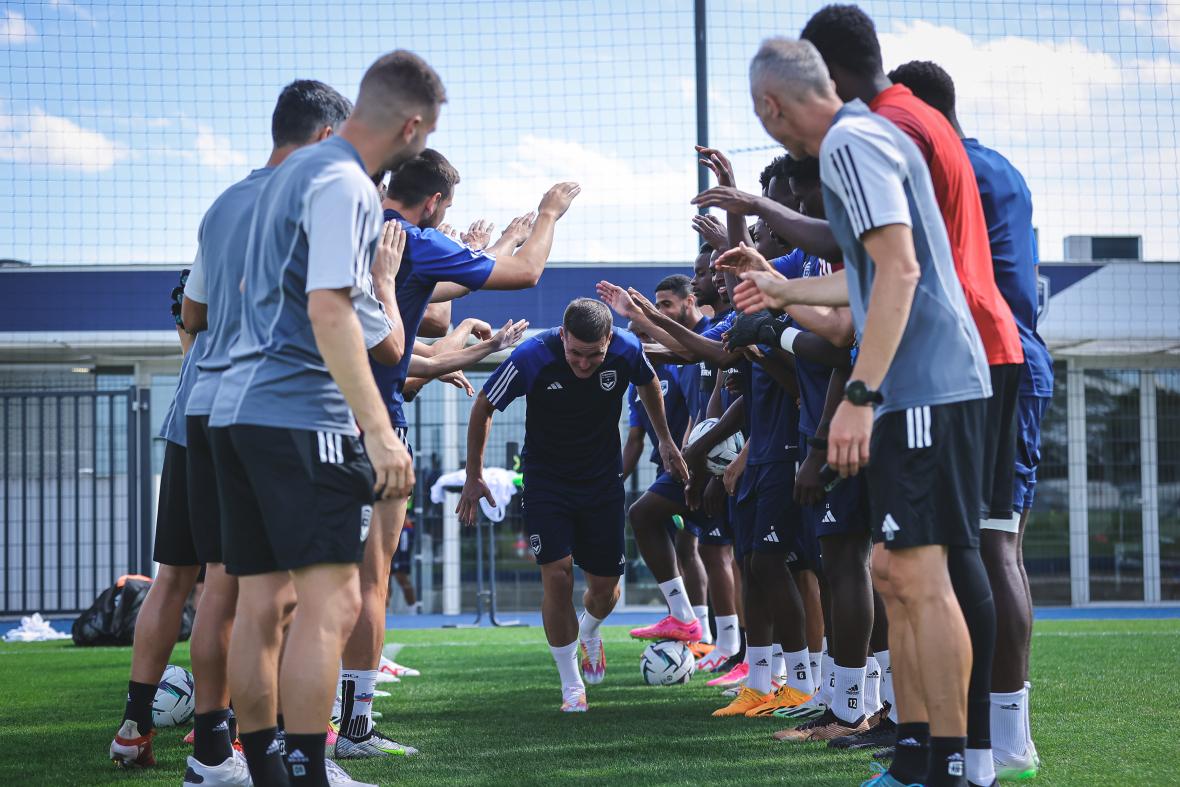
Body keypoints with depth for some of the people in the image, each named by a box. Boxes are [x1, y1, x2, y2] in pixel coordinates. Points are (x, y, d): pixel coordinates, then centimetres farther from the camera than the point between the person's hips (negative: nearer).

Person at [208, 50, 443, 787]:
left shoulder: (296, 170, 19)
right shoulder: (345, 187, -11)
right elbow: (329, 311, -20)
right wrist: (380, 430, -24)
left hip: (239, 409, 10)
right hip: (301, 415, -10)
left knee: (264, 604, 10)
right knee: (330, 602, -11)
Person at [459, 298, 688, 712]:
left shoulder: (627, 350, -18)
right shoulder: (531, 358, -26)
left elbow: (649, 383, 8)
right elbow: (483, 408, -9)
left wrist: (665, 439, 16)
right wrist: (473, 478, -5)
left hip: (603, 479, 2)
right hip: (546, 479, -2)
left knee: (605, 587, 4)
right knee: (557, 575, -15)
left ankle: (589, 633, 42)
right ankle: (572, 688, 0)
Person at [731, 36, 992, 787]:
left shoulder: (851, 143, -11)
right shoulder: (865, 137, 20)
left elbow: (899, 269, -21)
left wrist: (860, 395, -23)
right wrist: (782, 289, 43)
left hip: (925, 388, -10)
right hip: (922, 388, 10)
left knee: (920, 576, -10)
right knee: (895, 572, 12)